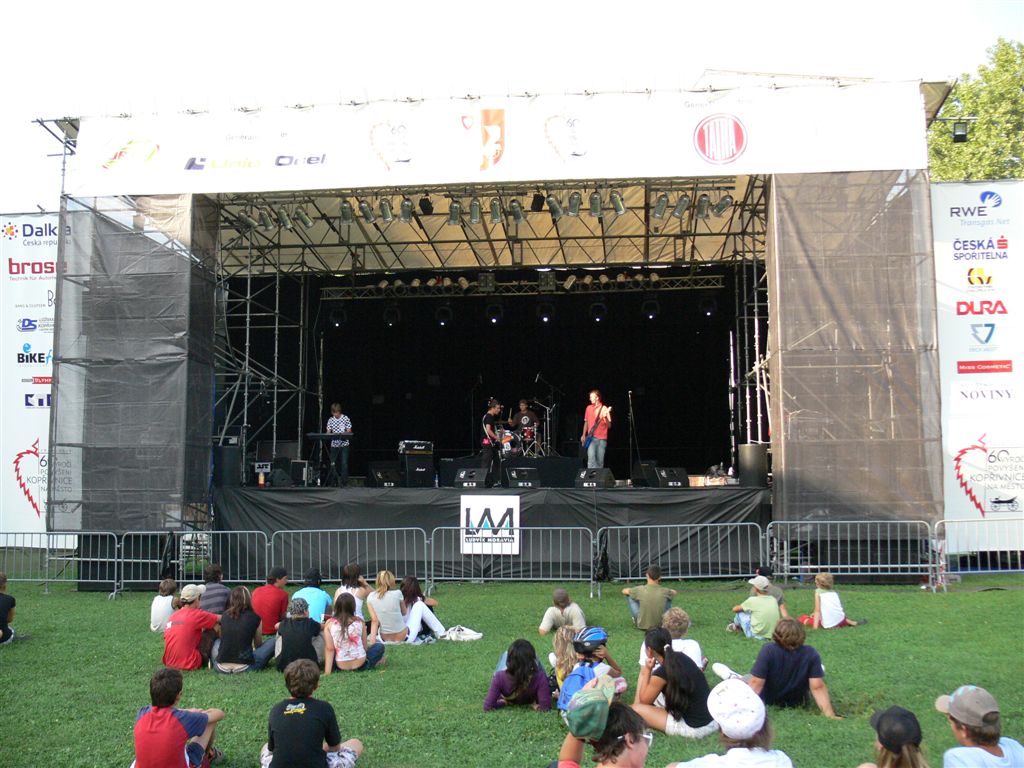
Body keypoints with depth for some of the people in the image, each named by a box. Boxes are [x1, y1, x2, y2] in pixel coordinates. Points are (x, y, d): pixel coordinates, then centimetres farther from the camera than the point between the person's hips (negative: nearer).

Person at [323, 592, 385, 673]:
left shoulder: (329, 623, -8)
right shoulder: (359, 622, -6)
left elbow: (329, 649, -11)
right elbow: (365, 646, 0)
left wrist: (327, 671, -10)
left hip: (341, 666, 0)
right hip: (360, 663, 0)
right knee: (380, 646, 24)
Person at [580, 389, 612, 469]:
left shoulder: (604, 409, -3)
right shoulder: (588, 408, 9)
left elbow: (609, 425, -7)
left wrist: (605, 417, -26)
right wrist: (584, 435, 13)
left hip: (602, 439, -2)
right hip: (591, 438, 2)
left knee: (600, 461, 3)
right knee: (591, 457, -17)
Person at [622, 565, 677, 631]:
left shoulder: (640, 589, -17)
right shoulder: (664, 591, -12)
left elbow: (624, 591, 4)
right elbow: (675, 592, 14)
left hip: (642, 626, -1)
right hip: (661, 625, 1)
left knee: (629, 595, 12)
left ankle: (635, 620, 30)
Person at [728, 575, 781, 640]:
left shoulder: (752, 600, -14)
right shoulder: (773, 599, -2)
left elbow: (735, 609, 0)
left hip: (756, 635, -5)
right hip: (772, 634, 5)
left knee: (740, 612, 10)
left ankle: (736, 625, 39)